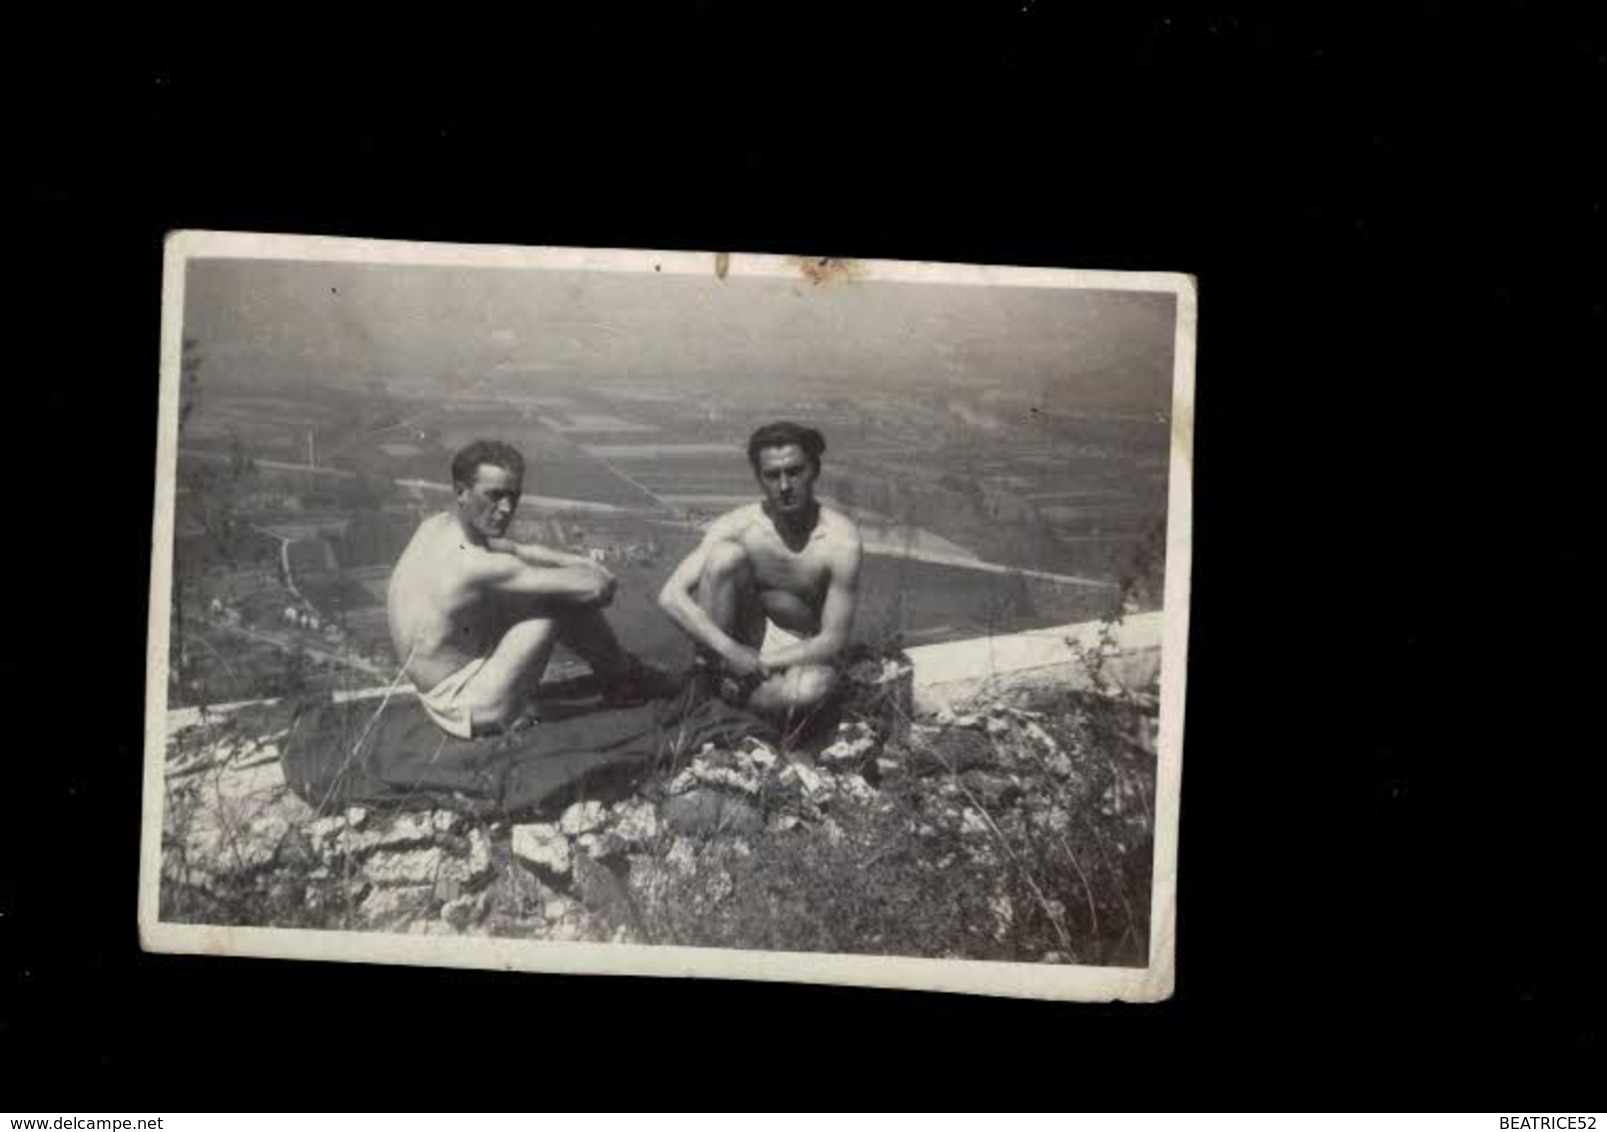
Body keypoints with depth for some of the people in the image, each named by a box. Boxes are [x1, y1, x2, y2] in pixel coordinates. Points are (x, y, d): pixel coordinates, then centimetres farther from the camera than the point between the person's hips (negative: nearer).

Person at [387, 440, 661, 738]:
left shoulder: (436, 526, -2)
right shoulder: (475, 567, -30)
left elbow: (522, 550, 15)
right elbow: (593, 588, -28)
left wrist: (581, 563, 2)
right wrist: (602, 578, -4)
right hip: (475, 712, -9)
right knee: (564, 599, -13)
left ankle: (612, 671, 29)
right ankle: (623, 676, 13)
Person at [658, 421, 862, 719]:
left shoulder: (840, 540, -22)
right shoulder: (738, 526, -18)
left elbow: (833, 639, -19)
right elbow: (671, 596, -21)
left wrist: (760, 664, -23)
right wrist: (731, 651, -31)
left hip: (794, 648, -1)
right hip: (737, 636, 1)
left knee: (816, 686, -38)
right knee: (726, 554, -27)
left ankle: (730, 692, -8)